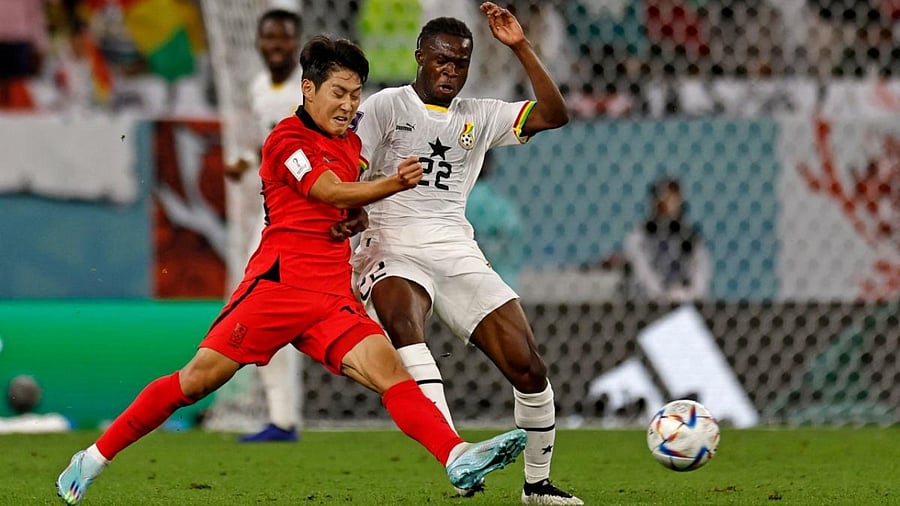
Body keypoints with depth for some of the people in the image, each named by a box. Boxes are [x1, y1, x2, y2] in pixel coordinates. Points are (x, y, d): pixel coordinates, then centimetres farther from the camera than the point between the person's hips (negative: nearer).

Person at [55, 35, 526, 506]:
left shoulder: (350, 143, 19)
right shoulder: (287, 139, -4)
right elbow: (333, 193, -18)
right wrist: (394, 183, -33)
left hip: (333, 298, 6)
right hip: (279, 284, -6)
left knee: (390, 370, -15)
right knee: (199, 378, -7)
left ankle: (459, 458, -32)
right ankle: (95, 457, 5)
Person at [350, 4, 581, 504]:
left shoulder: (479, 116, 16)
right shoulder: (386, 106, 6)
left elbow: (554, 115, 6)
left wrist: (521, 46, 0)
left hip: (458, 255, 4)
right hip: (394, 250, -4)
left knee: (529, 368, -6)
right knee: (403, 322, -38)